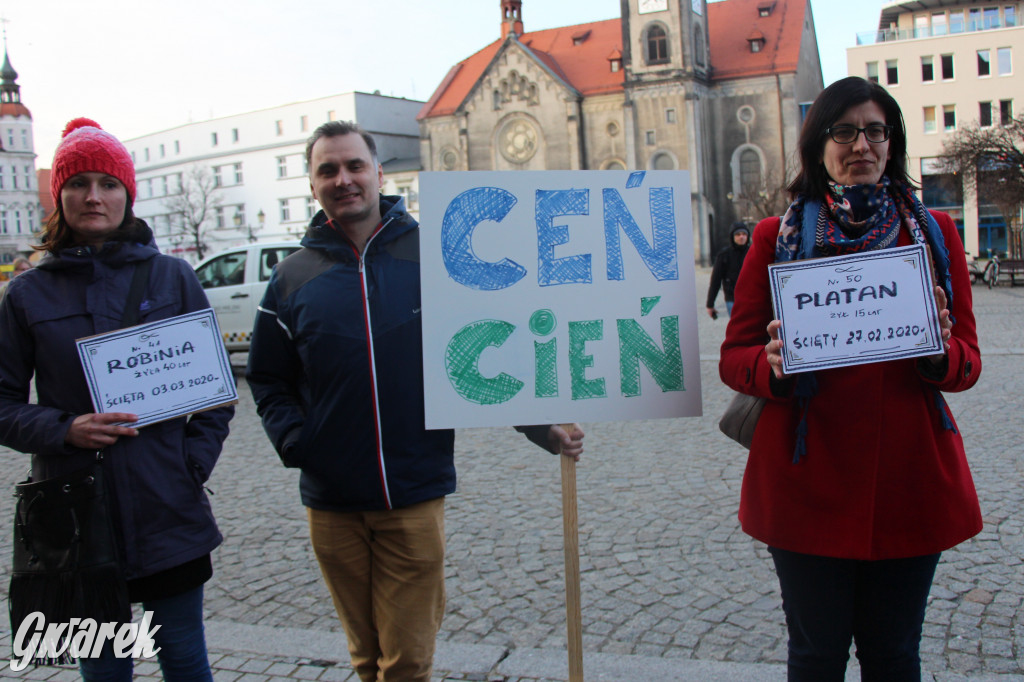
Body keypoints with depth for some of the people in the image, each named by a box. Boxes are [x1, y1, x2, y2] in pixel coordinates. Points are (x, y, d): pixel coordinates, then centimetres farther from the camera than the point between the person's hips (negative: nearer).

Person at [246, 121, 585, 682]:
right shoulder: (293, 278, 4)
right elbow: (267, 378, 11)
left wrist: (542, 428, -9)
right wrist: (292, 440, -6)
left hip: (415, 497, -2)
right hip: (331, 502, 3)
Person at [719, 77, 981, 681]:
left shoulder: (934, 232, 8)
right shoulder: (778, 236, 3)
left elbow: (968, 363, 6)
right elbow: (734, 357, 2)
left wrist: (939, 352, -17)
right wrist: (774, 365, -20)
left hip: (909, 482, 2)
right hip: (808, 484, -1)